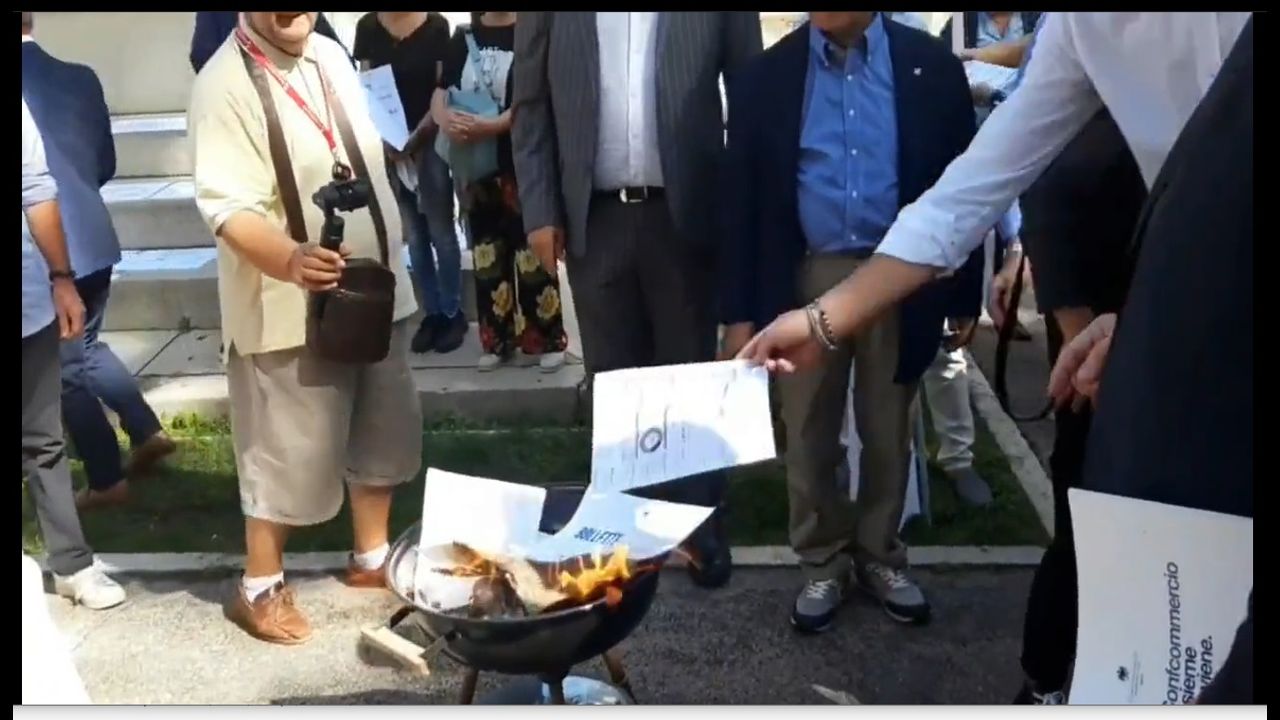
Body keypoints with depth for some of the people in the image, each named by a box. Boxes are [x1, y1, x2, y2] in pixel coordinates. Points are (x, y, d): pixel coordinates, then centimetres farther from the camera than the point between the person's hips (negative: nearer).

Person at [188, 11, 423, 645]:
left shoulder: (330, 56, 7)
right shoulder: (226, 83, -17)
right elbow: (227, 208, -25)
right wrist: (291, 261, -43)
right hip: (291, 306, -7)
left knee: (382, 430, 17)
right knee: (291, 453, 2)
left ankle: (372, 555, 36)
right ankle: (259, 586, 23)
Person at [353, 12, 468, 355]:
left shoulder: (436, 26, -5)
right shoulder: (367, 27, 4)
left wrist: (416, 136, -14)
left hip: (430, 142, -3)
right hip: (388, 144, 3)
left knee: (440, 231, 3)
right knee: (413, 235, 8)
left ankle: (453, 313, 14)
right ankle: (431, 312, 17)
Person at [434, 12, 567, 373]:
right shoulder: (463, 38, 10)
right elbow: (440, 94, 6)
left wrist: (492, 126, -27)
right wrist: (446, 120, -16)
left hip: (523, 163, -5)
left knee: (532, 254, 0)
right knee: (487, 255, 11)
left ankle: (546, 340, 9)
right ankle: (497, 340, 20)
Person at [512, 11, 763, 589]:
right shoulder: (548, 18, 3)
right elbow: (530, 107, 6)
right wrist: (539, 211, -1)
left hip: (684, 214, -1)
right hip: (593, 217, 1)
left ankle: (702, 527, 22)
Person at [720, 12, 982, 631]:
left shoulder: (931, 67, 0)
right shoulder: (765, 77, 0)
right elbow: (741, 198, 0)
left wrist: (963, 294, 0)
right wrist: (739, 310, -3)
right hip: (807, 279, 0)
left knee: (888, 432, 13)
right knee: (809, 435, 9)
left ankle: (880, 557, 32)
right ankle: (822, 564, 27)